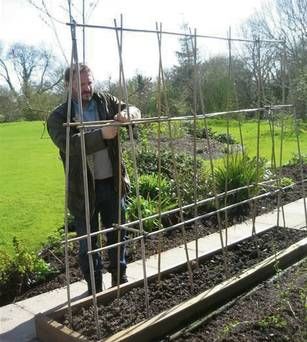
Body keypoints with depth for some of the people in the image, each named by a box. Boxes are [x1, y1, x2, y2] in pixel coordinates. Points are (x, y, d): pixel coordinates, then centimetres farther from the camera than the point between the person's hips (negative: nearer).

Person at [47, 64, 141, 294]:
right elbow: (69, 144, -23)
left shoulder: (106, 101, 5)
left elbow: (134, 111, 2)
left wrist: (128, 113, -22)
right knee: (88, 241, 9)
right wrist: (101, 135, -34)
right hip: (84, 188, -3)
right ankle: (95, 287, 26)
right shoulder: (59, 117, -7)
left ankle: (120, 277, 36)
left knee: (118, 234, 17)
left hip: (113, 183, 3)